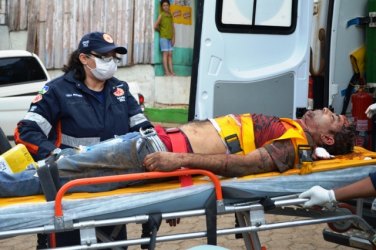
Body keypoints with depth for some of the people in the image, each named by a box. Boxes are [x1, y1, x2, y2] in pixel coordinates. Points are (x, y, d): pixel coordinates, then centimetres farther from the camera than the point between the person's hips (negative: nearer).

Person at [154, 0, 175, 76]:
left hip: (170, 38, 6)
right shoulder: (161, 15, -5)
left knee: (170, 54, 4)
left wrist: (173, 38, 4)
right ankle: (166, 72, -8)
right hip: (163, 37, -6)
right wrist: (161, 31, 5)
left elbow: (173, 27, 12)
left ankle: (171, 71, 4)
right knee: (165, 53, -7)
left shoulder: (170, 16, 12)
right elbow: (155, 26, -11)